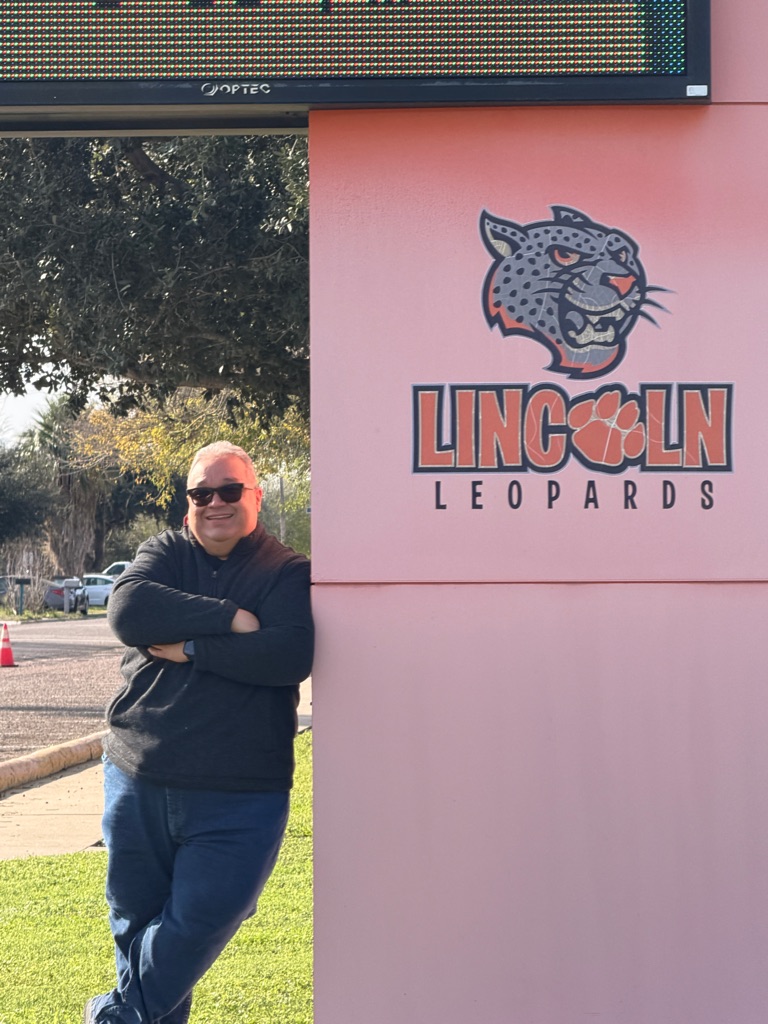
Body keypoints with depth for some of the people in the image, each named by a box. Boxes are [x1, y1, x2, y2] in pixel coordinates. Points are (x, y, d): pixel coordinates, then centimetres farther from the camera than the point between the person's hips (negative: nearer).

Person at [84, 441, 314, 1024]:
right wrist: (229, 619, -18)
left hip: (239, 796, -3)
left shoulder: (288, 574, 0)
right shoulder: (164, 554, 9)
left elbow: (292, 656, -18)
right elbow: (128, 610, -13)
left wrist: (191, 649, -17)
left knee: (199, 922, -9)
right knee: (136, 925, 11)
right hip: (138, 782, 3)